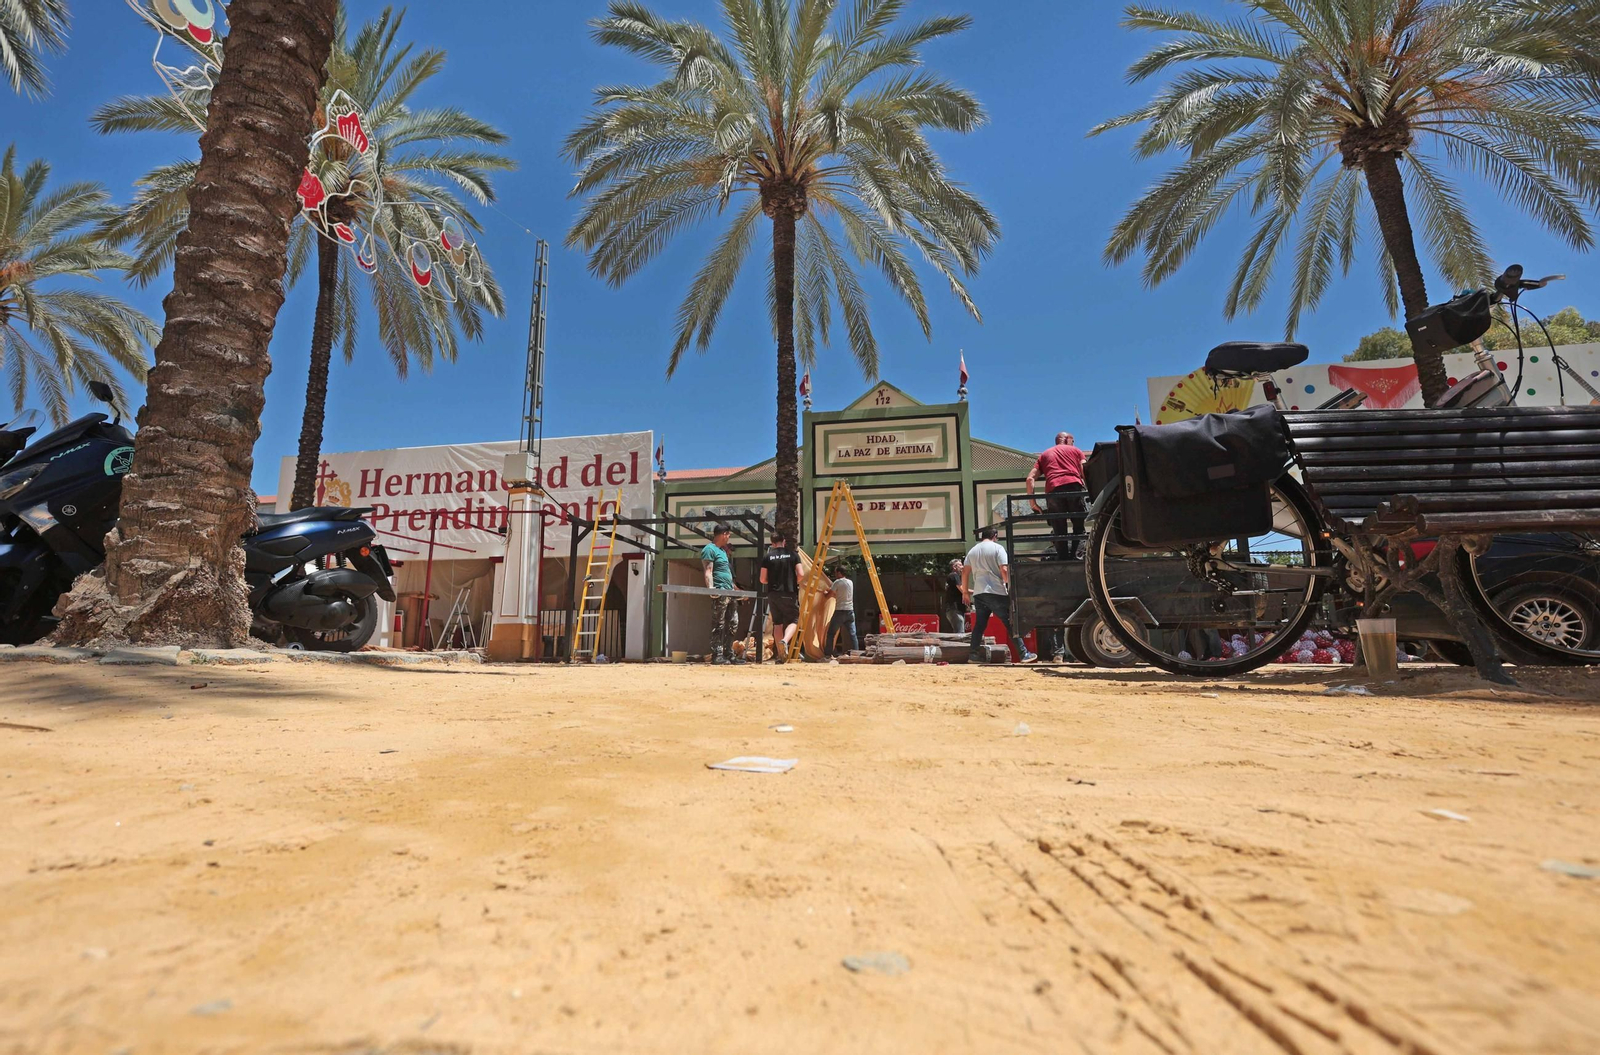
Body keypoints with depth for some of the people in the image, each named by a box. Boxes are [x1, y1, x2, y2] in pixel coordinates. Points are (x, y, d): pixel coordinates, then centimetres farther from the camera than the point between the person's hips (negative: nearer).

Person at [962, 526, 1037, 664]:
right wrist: (1010, 585, -3)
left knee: (980, 624, 11)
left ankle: (973, 654, 8)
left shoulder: (972, 551, 13)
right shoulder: (997, 548, -2)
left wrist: (965, 591, 20)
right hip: (996, 592, -5)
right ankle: (1024, 654, 1)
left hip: (978, 593, 5)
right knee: (1010, 623, 0)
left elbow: (965, 572, 12)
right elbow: (1004, 570, -12)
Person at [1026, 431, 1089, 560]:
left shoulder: (1044, 455, 29)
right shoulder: (1075, 450, 26)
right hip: (1074, 486, -1)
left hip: (1053, 490, 1)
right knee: (1079, 527, 8)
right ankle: (1076, 557, -7)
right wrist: (1090, 491, 15)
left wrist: (1033, 502, 15)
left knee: (1059, 532, 6)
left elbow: (1030, 478, 16)